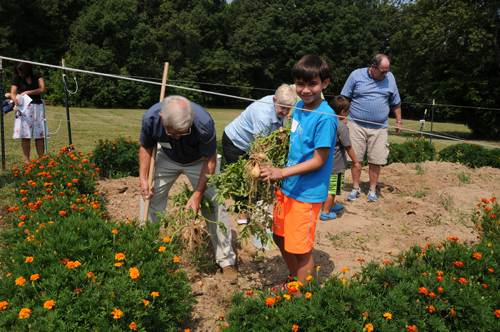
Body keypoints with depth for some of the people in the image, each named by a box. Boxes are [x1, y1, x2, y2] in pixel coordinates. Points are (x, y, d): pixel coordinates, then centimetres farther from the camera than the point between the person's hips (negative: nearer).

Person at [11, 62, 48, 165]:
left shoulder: (37, 74, 3)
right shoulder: (16, 78, 1)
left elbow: (42, 89, -4)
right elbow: (13, 93, -6)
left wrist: (27, 92, -11)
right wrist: (15, 99, -29)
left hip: (37, 107, 1)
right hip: (24, 108, -1)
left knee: (39, 134, -2)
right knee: (25, 135, -6)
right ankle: (26, 161, -2)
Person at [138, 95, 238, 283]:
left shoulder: (204, 123, -40)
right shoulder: (151, 118, -31)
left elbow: (210, 160, -24)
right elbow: (146, 147, -8)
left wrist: (198, 194, -27)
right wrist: (143, 179, -16)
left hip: (199, 160, -2)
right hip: (168, 159, 3)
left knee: (214, 206, -10)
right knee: (149, 198, -1)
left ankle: (227, 261, 5)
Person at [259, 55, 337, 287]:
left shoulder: (325, 117, -20)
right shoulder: (299, 107, 5)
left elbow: (319, 160, -21)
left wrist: (282, 172, -25)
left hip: (307, 193, -9)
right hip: (288, 187, 9)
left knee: (301, 249, 4)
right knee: (280, 237, 21)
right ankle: (294, 281, 43)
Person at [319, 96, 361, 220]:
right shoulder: (342, 127, -19)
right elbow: (348, 147, -15)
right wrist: (355, 162, -3)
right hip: (336, 165, -8)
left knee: (329, 186, 23)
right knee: (332, 189, 4)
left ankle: (332, 205, 41)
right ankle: (325, 212, 13)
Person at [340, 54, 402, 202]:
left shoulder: (390, 78, 9)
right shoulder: (356, 75, 1)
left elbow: (396, 102, 19)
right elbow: (344, 98, 5)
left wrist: (399, 121, 17)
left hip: (379, 127, 2)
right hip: (356, 125, -1)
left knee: (376, 160, 1)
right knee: (355, 158, 1)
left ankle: (372, 189, 16)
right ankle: (356, 188, 16)